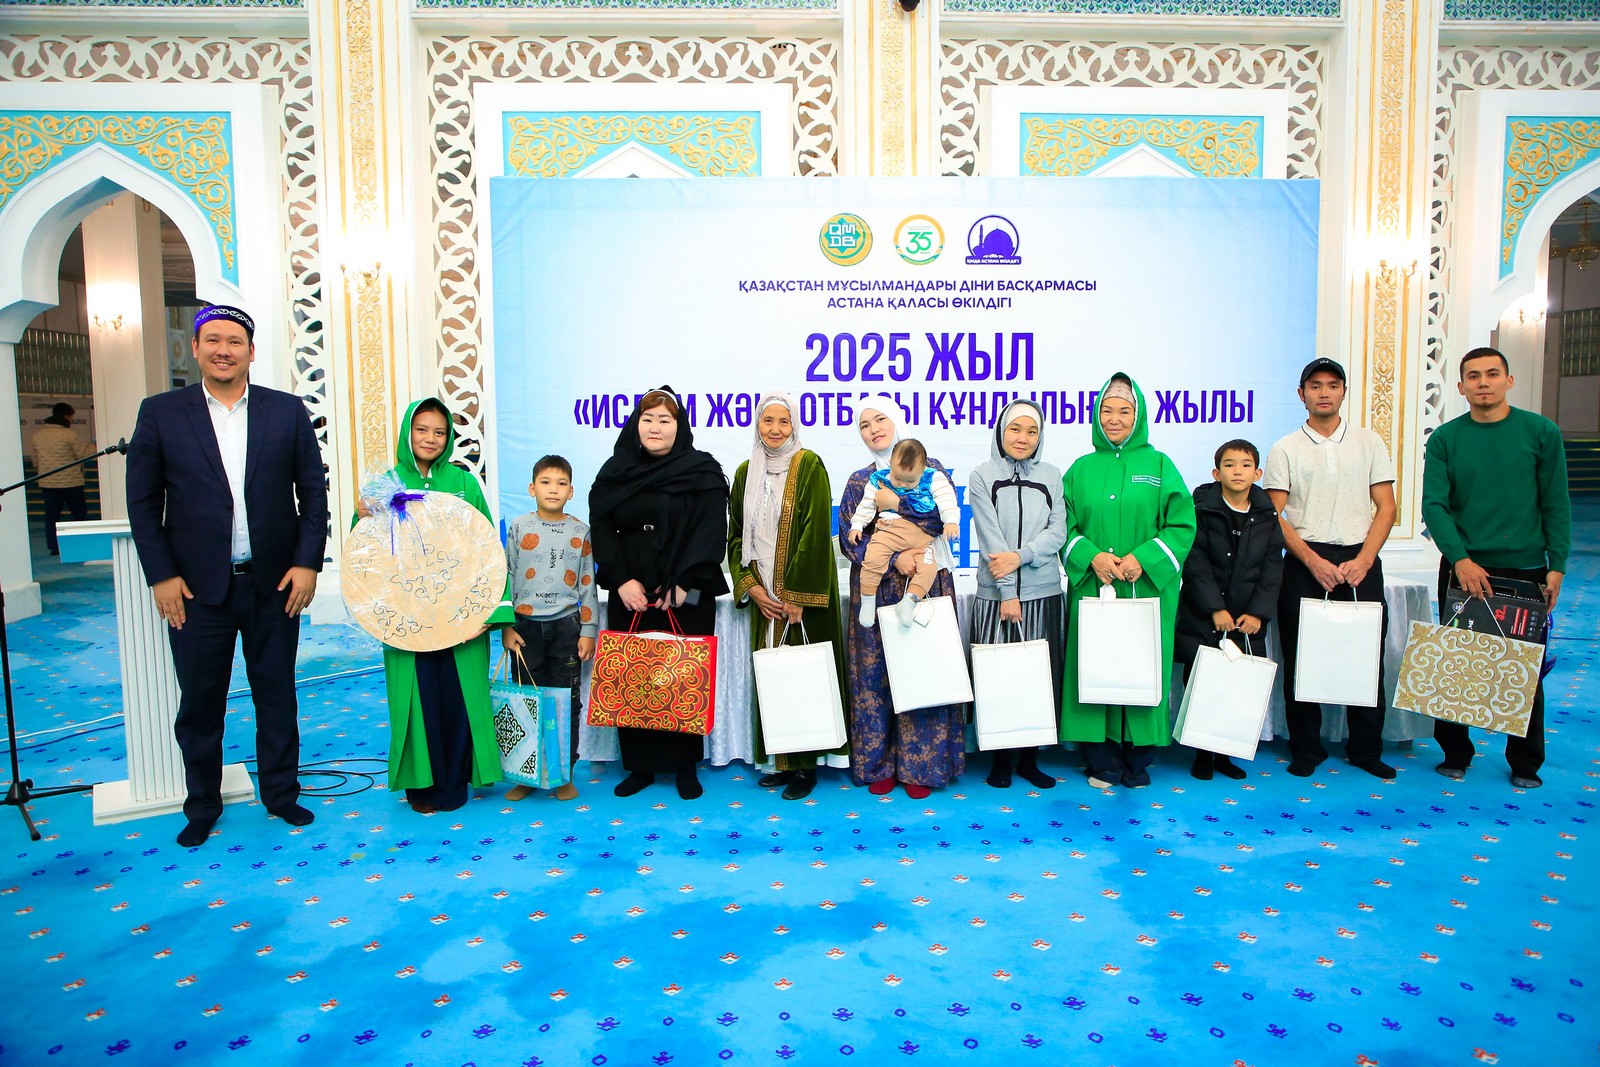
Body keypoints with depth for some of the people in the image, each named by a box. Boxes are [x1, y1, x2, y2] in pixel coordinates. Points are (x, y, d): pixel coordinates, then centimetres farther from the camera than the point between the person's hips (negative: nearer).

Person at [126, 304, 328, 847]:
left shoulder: (288, 411, 2)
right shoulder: (160, 413, 1)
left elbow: (313, 492, 3)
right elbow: (142, 501, 1)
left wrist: (307, 562, -4)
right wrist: (161, 575, -5)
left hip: (274, 583, 1)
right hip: (196, 588, 0)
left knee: (277, 697, 11)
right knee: (199, 704, 10)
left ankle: (281, 793, 27)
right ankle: (202, 805, 28)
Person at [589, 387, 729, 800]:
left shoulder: (703, 471, 0)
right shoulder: (615, 472, 8)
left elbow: (711, 533, -7)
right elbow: (601, 529, 3)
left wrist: (684, 584, -16)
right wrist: (621, 580, -9)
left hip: (687, 596, -2)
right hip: (630, 596, 3)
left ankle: (686, 765, 15)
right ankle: (640, 765, 17)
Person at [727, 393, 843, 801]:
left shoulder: (809, 465, -6)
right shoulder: (746, 472, 10)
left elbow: (815, 532, -12)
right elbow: (736, 534, 11)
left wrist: (797, 595, -16)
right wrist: (750, 585, -2)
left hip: (802, 592, -5)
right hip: (764, 595, 5)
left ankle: (805, 765, 11)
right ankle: (783, 761, 19)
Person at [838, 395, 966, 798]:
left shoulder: (930, 469, 7)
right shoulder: (857, 482, 12)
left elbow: (945, 519, -7)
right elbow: (850, 540, 1)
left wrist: (894, 503, -14)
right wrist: (894, 558, -14)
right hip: (874, 591, 2)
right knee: (874, 674, 2)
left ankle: (919, 765, 7)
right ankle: (879, 764, 12)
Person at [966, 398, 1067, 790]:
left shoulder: (1051, 475, 9)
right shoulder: (982, 476, 2)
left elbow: (1058, 532, 1)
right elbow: (990, 538, -7)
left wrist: (1021, 556, -16)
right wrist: (1007, 592, -13)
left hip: (1043, 593, 2)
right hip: (996, 593, -2)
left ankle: (1029, 757, 18)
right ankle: (1001, 757, 14)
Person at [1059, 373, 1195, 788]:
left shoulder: (1159, 466, 6)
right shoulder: (1081, 469, 9)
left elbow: (1183, 524, 1)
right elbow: (1063, 525, 5)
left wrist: (1144, 558, -13)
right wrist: (1091, 556, -12)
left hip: (1147, 587, -1)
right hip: (1091, 587, 1)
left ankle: (1138, 760, 16)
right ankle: (1102, 761, 12)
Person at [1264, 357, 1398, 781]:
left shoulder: (1369, 442, 9)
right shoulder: (1285, 450, 4)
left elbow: (1386, 507, 5)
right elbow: (1274, 516, -3)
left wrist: (1363, 560, -8)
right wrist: (1313, 561, -12)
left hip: (1361, 562, 2)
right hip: (1305, 563, -1)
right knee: (1302, 658, 2)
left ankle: (1366, 749, 18)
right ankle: (1306, 749, 14)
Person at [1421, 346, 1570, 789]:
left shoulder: (1541, 432, 0)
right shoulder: (1444, 439, 0)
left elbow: (1556, 503, 2)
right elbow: (1434, 505, -6)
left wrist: (1557, 566, -3)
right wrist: (1460, 558, -17)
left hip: (1526, 569, 0)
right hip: (1463, 568, 0)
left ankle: (1526, 763, 21)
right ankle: (1454, 755, 20)